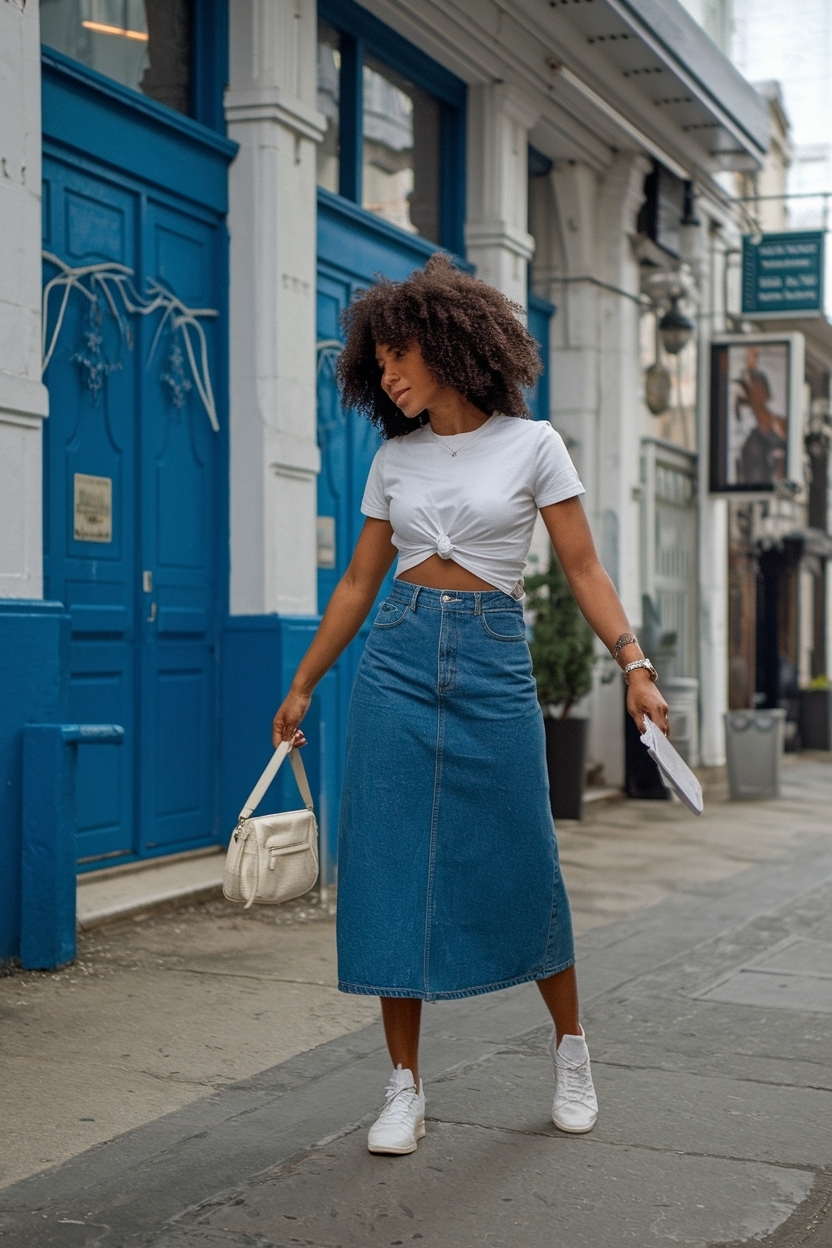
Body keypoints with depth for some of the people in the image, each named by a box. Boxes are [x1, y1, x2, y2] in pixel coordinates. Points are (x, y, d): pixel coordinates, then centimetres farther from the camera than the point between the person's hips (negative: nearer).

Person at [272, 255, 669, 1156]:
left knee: (518, 866, 2)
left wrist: (633, 662, -13)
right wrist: (303, 686, 13)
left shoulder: (530, 445, 0)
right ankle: (405, 1086, 9)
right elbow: (359, 582, 14)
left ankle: (570, 1046, 26)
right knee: (392, 867, -1)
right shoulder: (394, 457, 9)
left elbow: (583, 569, -1)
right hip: (399, 660, 3)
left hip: (493, 662, -3)